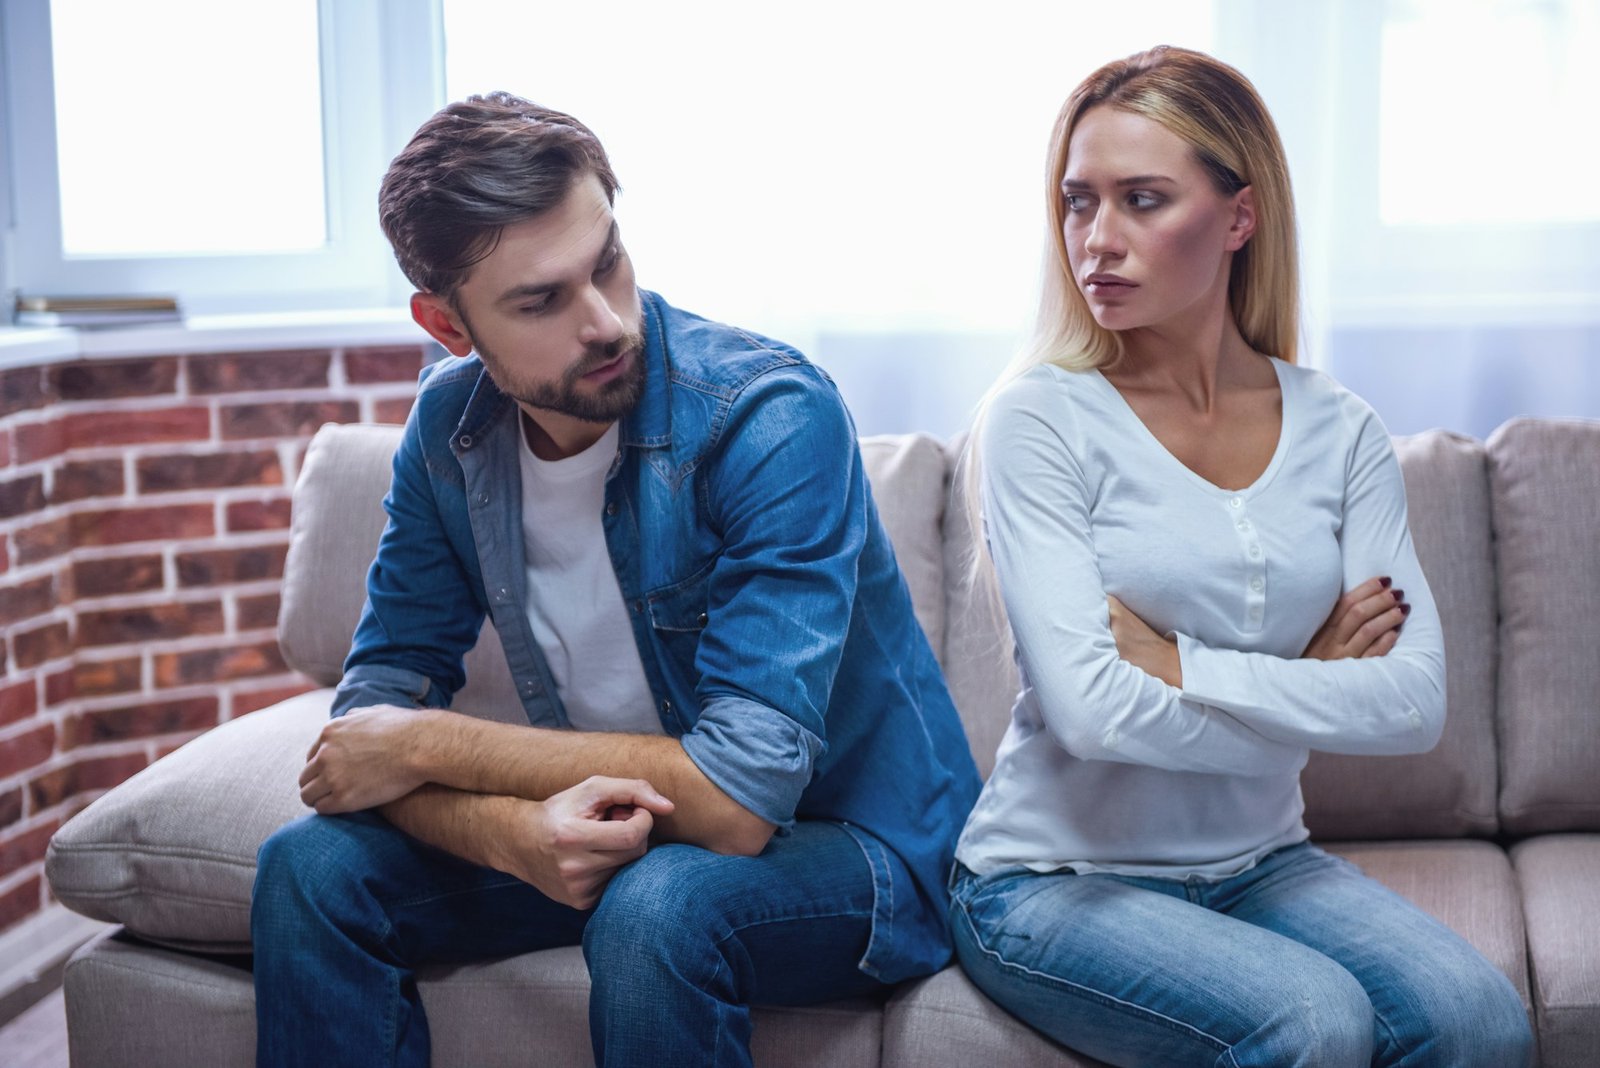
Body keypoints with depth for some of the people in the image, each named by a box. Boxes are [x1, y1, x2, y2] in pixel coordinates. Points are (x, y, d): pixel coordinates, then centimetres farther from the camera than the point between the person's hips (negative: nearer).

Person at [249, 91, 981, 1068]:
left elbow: (739, 797, -31)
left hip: (853, 847, -5)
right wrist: (511, 830, -29)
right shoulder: (452, 427, -6)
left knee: (657, 906, -36)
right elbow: (377, 703, -5)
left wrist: (428, 745, -21)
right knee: (312, 867, -13)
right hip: (604, 828, 5)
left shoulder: (771, 418, -26)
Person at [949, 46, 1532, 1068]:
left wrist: (1175, 665, -16)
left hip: (1260, 863, 4)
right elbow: (1089, 709, -20)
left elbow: (1418, 699, -9)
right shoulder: (1040, 416, -10)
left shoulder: (1341, 431, 2)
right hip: (1059, 875, -4)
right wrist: (1312, 698, -10)